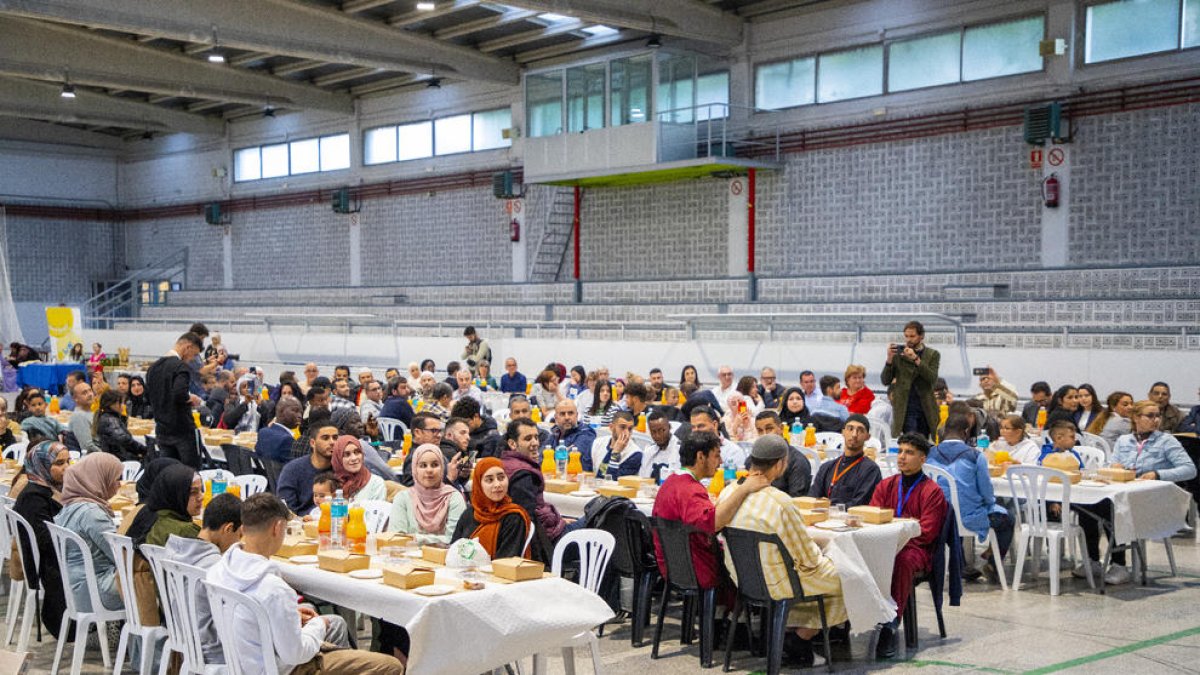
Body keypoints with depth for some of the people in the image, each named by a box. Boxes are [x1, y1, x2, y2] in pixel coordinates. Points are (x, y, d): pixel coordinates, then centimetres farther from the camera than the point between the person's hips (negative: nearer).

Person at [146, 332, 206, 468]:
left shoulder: (153, 367, 10)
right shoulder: (180, 366, -16)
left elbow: (148, 396, 18)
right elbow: (180, 394, -29)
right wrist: (192, 398, -10)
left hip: (162, 430, 7)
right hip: (182, 430, -7)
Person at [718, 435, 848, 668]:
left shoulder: (728, 492, -6)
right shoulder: (780, 502, -28)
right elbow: (808, 559, -16)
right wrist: (822, 557, 6)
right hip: (774, 584, -8)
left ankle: (794, 638, 22)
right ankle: (798, 640, 13)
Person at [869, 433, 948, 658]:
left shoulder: (932, 491, 0)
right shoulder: (886, 485, 17)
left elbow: (926, 533, -8)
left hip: (916, 549, -4)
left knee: (902, 560, -39)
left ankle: (890, 626, -37)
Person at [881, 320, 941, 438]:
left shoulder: (932, 354, 6)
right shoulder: (898, 354, 4)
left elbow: (932, 378, -10)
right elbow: (885, 381, -1)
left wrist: (916, 359, -21)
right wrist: (889, 359, -16)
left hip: (926, 409, 1)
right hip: (905, 409, -1)